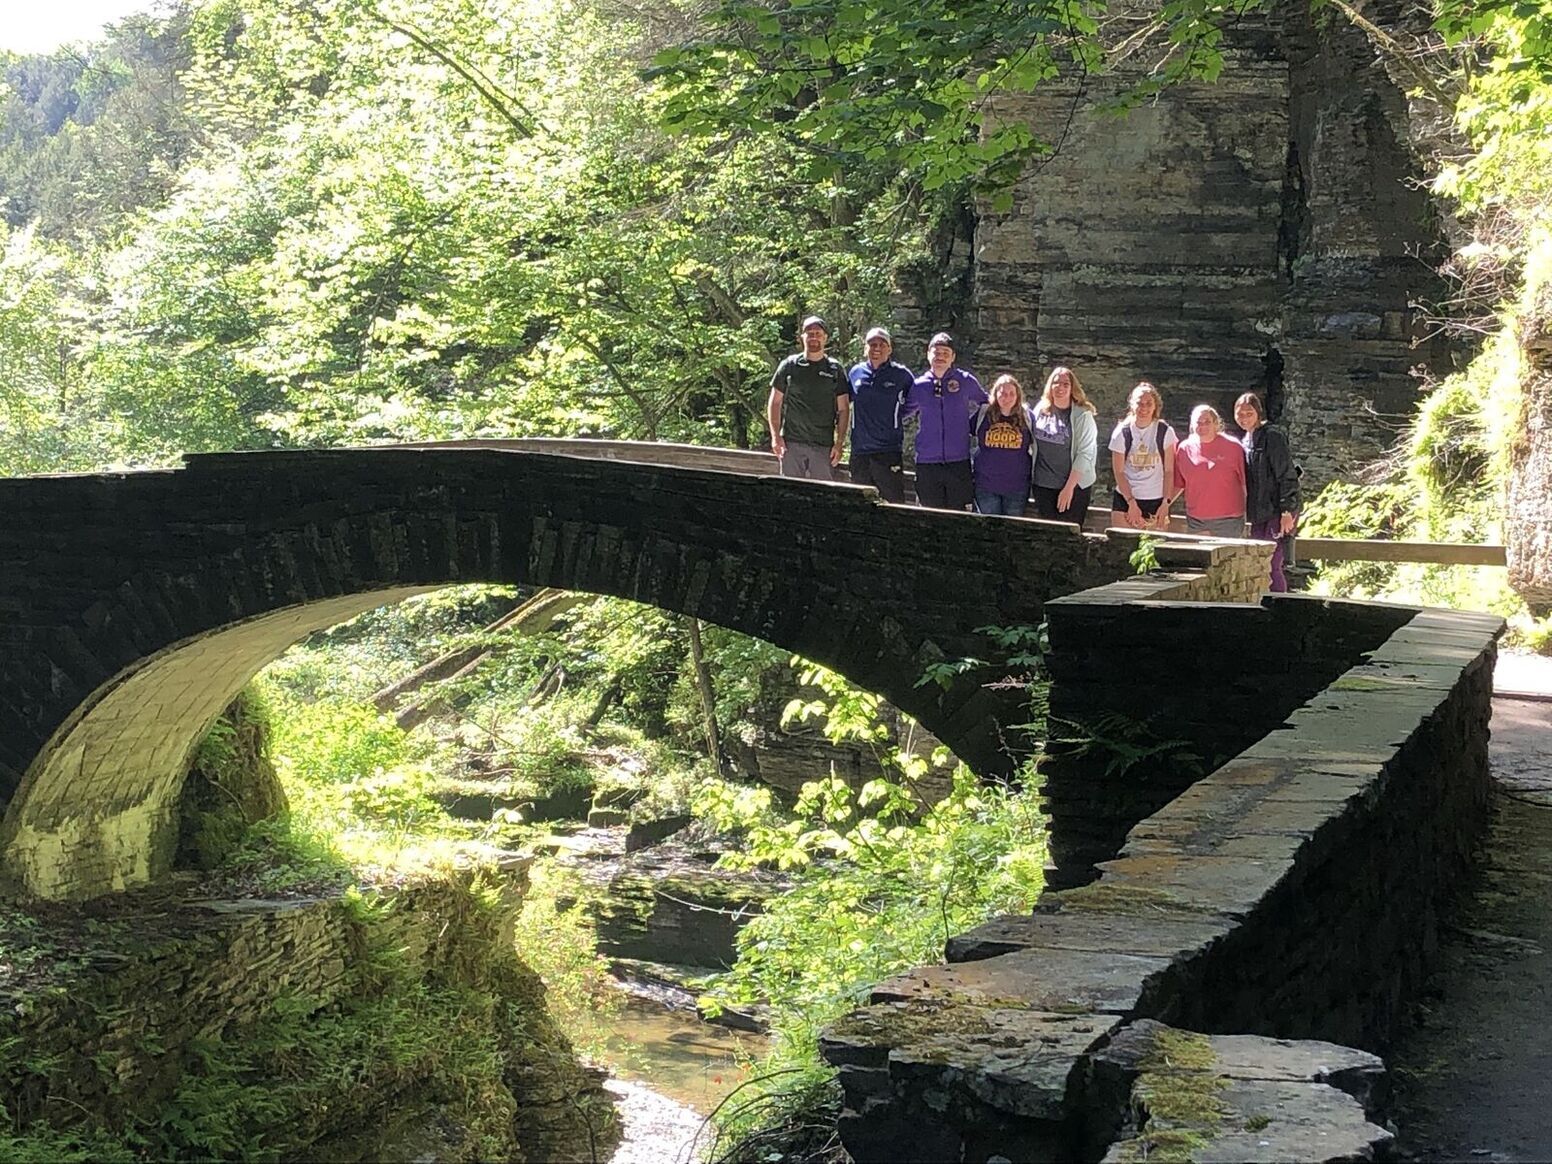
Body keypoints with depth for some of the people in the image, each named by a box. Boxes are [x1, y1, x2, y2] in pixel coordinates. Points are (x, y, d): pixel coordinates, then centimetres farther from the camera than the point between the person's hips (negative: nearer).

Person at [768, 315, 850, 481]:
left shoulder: (835, 369, 7)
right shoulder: (789, 365, 6)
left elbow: (843, 409, 7)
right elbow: (775, 403, 9)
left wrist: (839, 442, -2)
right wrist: (775, 436, -1)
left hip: (824, 445, 0)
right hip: (791, 442, 0)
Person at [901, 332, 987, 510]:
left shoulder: (966, 381, 3)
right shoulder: (918, 385, 7)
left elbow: (985, 404, 19)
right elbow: (903, 410, 22)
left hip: (958, 462, -1)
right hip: (927, 463, 1)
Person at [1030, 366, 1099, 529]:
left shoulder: (1082, 416, -8)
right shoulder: (1041, 410, 6)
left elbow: (1085, 454, -12)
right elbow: (1031, 443, 15)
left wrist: (1069, 487, -15)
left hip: (1075, 486, -4)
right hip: (1043, 485, 4)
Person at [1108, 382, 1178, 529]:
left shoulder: (1165, 432, -1)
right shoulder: (1122, 433, 0)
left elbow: (1169, 471, 0)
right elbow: (1119, 472, -1)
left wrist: (1166, 503, -6)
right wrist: (1132, 503, -9)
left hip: (1156, 501, 0)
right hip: (1125, 499, 0)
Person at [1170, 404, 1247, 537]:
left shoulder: (1233, 447, -1)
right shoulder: (1184, 448, 6)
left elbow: (1245, 483, 3)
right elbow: (1177, 485, 14)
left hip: (1228, 520, -3)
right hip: (1195, 520, 3)